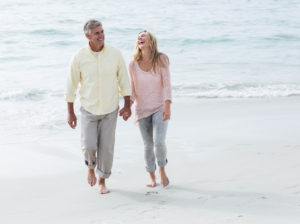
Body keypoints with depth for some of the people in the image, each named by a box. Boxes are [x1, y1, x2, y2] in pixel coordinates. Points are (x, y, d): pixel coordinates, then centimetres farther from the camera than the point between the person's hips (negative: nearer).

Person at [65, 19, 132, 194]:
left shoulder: (115, 54, -8)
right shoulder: (79, 57, -10)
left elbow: (124, 81, 2)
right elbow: (71, 86, -2)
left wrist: (127, 106, 1)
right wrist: (70, 112, 0)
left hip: (110, 109, 1)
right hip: (89, 110, -1)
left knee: (107, 147, 2)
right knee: (89, 146, -8)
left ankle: (102, 181, 21)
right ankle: (91, 167, 26)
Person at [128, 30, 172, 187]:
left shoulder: (161, 59, -9)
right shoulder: (133, 64, -4)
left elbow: (167, 83, -14)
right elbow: (132, 90, 3)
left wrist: (168, 106, -25)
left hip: (160, 108, -2)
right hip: (142, 109, 2)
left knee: (159, 142, -16)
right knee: (148, 145, 7)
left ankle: (162, 170, 13)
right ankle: (152, 178, 25)